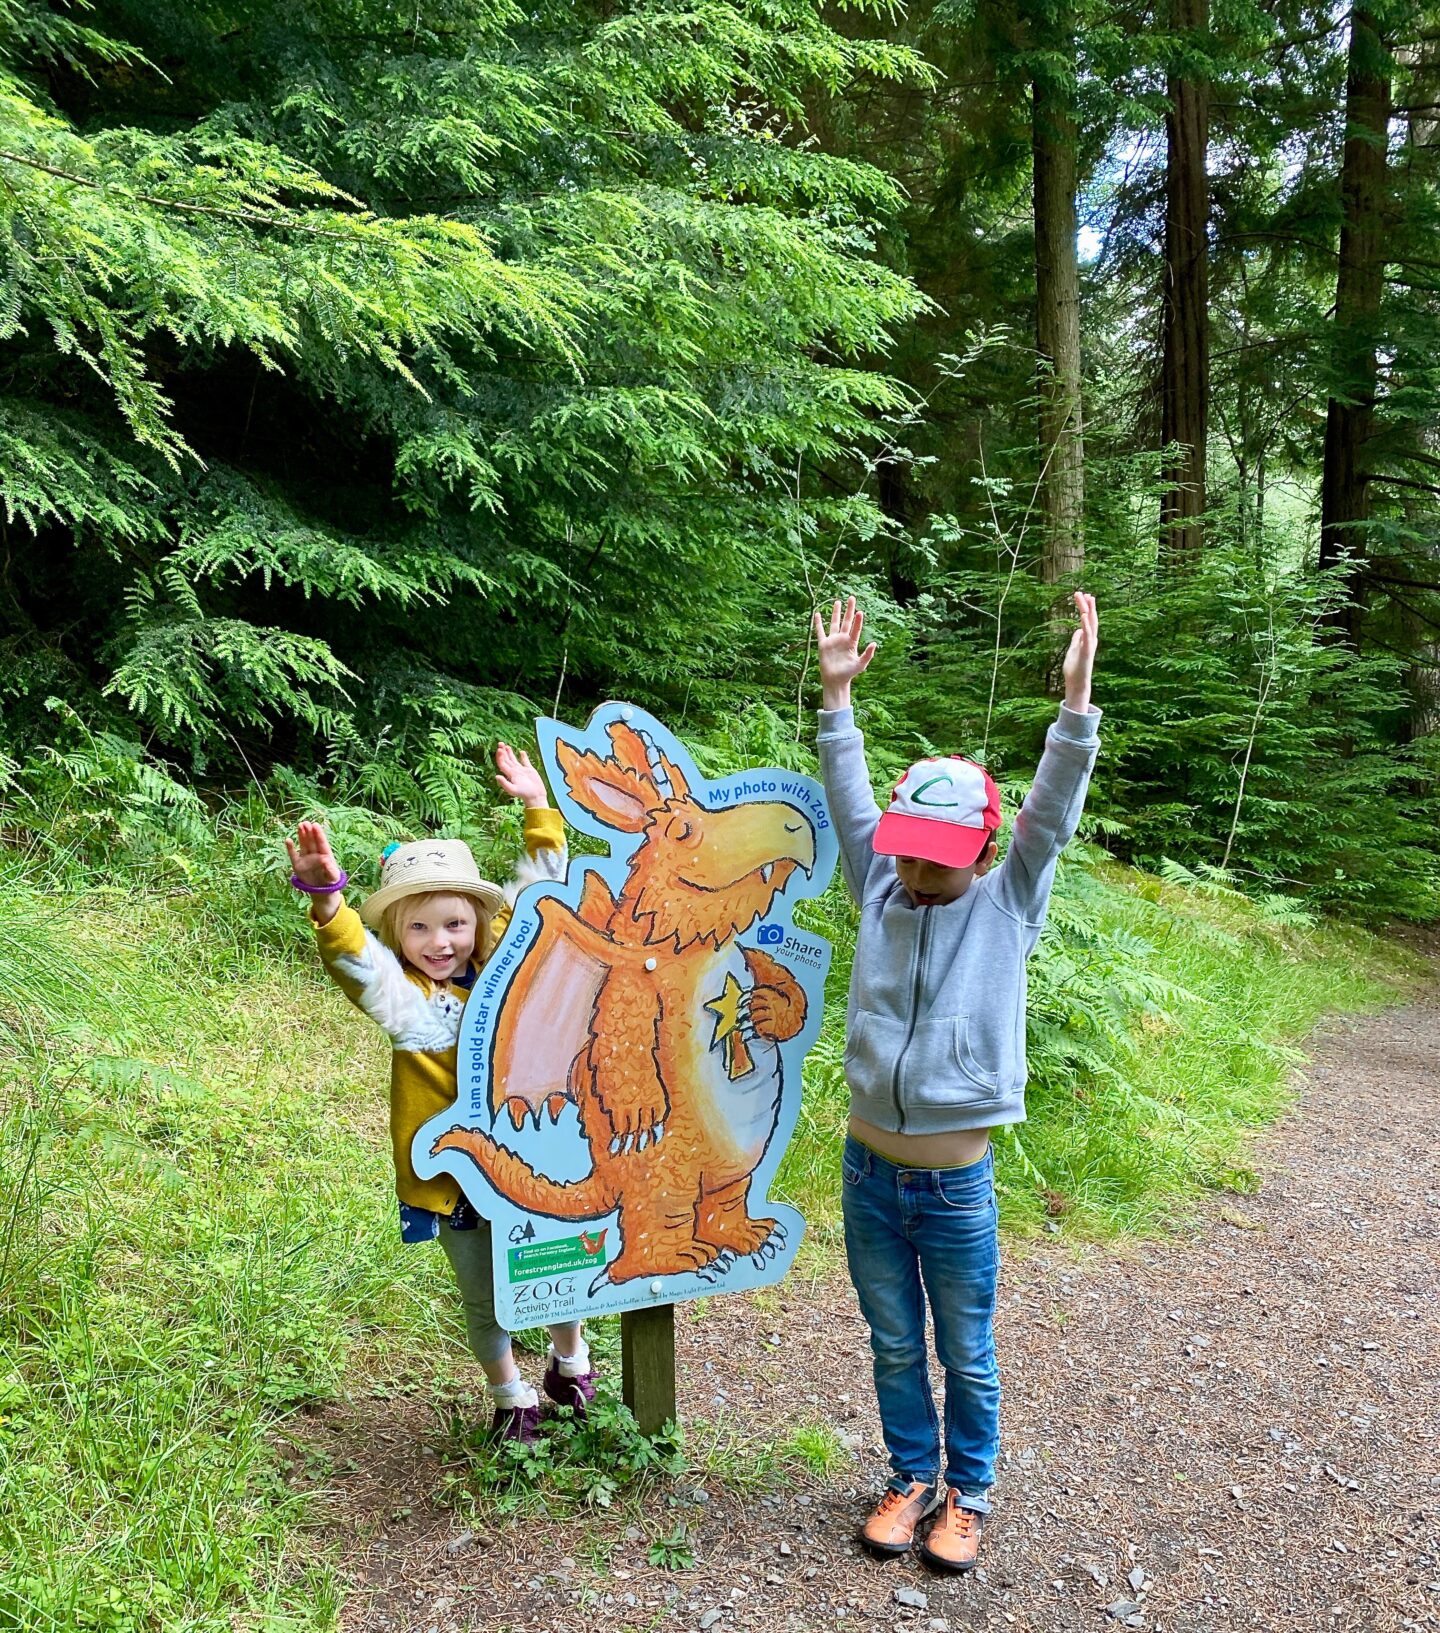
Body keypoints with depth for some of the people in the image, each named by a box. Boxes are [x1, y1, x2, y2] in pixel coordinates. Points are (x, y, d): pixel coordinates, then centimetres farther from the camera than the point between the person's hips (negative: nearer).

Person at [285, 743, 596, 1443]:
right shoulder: (399, 992, -13)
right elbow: (352, 956, -33)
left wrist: (540, 809, -2)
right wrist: (327, 898, -52)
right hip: (451, 1177, -2)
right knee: (486, 1301, 15)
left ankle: (570, 1359, 49)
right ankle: (511, 1395, 42)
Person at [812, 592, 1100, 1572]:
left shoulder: (1008, 906, -6)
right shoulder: (883, 892, 1)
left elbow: (1051, 816, -17)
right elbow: (849, 801, 2)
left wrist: (1076, 699, -26)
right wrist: (838, 695, -1)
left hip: (955, 1189, -3)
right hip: (869, 1174, 3)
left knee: (968, 1359, 15)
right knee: (895, 1350, 19)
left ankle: (969, 1494, 37)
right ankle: (914, 1478, 40)